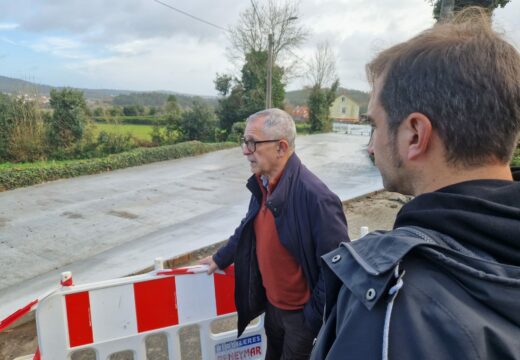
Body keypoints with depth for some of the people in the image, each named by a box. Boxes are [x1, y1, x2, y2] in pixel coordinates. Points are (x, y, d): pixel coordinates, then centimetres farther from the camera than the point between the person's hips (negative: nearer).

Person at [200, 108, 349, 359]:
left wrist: (314, 317, -18)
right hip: (272, 302, 7)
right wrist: (221, 258, 20)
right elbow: (249, 228, 13)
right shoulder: (264, 184, -5)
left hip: (301, 311, -7)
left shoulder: (315, 197, -30)